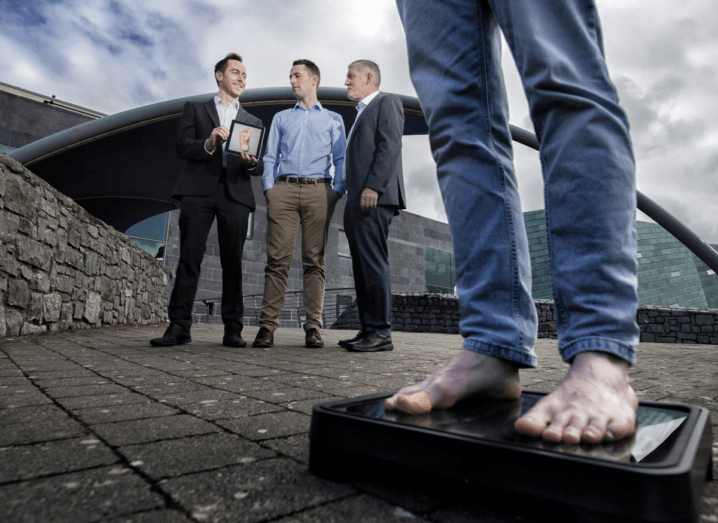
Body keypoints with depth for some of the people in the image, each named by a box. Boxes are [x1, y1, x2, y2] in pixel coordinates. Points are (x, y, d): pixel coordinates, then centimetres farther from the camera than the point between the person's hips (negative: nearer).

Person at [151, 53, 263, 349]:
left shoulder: (253, 122, 25)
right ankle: (179, 326, -5)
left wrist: (251, 162, -8)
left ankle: (233, 330, -1)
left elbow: (259, 168, 15)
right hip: (199, 191, -1)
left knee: (233, 263, -3)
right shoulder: (195, 109, 20)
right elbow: (182, 147, 5)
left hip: (235, 194, 2)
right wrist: (209, 143, -14)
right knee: (189, 259, -8)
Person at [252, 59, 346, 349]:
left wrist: (337, 191, -4)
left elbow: (341, 159, 12)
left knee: (315, 260, -5)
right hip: (284, 189, 1)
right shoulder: (281, 118, 26)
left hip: (319, 191, -1)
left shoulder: (333, 119, 21)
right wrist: (269, 188, 1)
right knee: (278, 258, -8)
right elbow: (270, 157, 18)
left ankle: (313, 327, -4)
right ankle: (267, 325, -7)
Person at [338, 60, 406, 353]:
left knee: (373, 263, -13)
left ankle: (381, 333, -9)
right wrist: (352, 197, 16)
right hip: (358, 202, 9)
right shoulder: (362, 112, 32)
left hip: (374, 198, -9)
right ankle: (368, 330, 8)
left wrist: (373, 186, -21)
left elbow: (390, 146, -11)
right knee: (362, 266, 5)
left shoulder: (386, 102, 5)